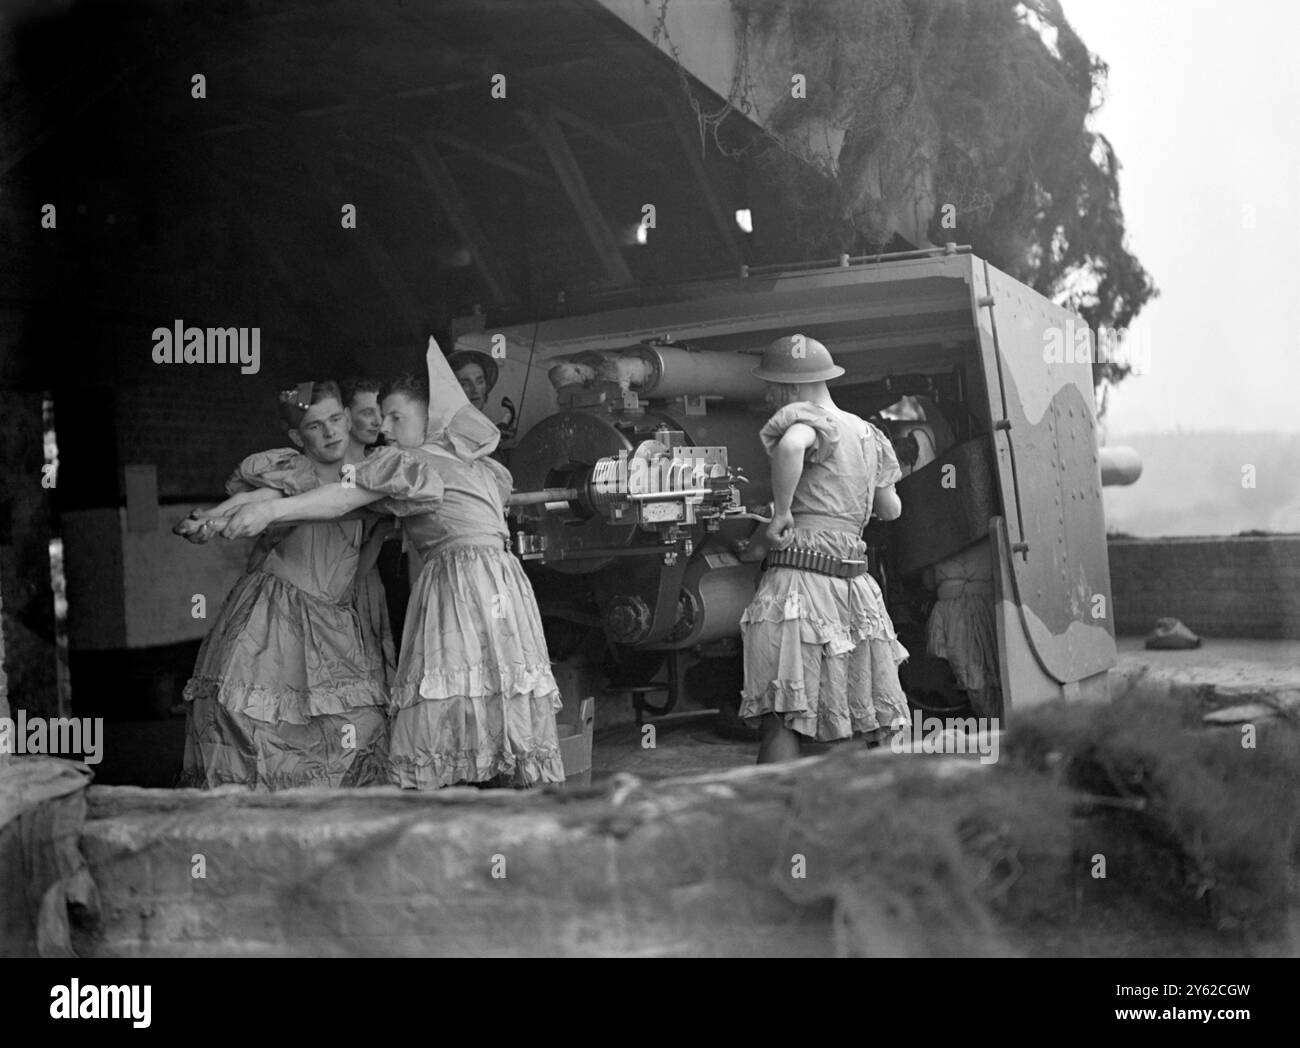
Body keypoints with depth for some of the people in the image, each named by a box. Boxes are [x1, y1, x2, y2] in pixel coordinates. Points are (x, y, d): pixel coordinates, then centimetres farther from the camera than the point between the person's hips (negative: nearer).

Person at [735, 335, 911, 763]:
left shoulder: (806, 416, -4)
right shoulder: (868, 434, 18)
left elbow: (791, 445, -29)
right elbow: (891, 510, 28)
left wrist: (780, 513, -19)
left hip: (798, 580, -7)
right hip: (853, 580, 7)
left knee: (781, 722, -10)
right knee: (874, 729, 13)